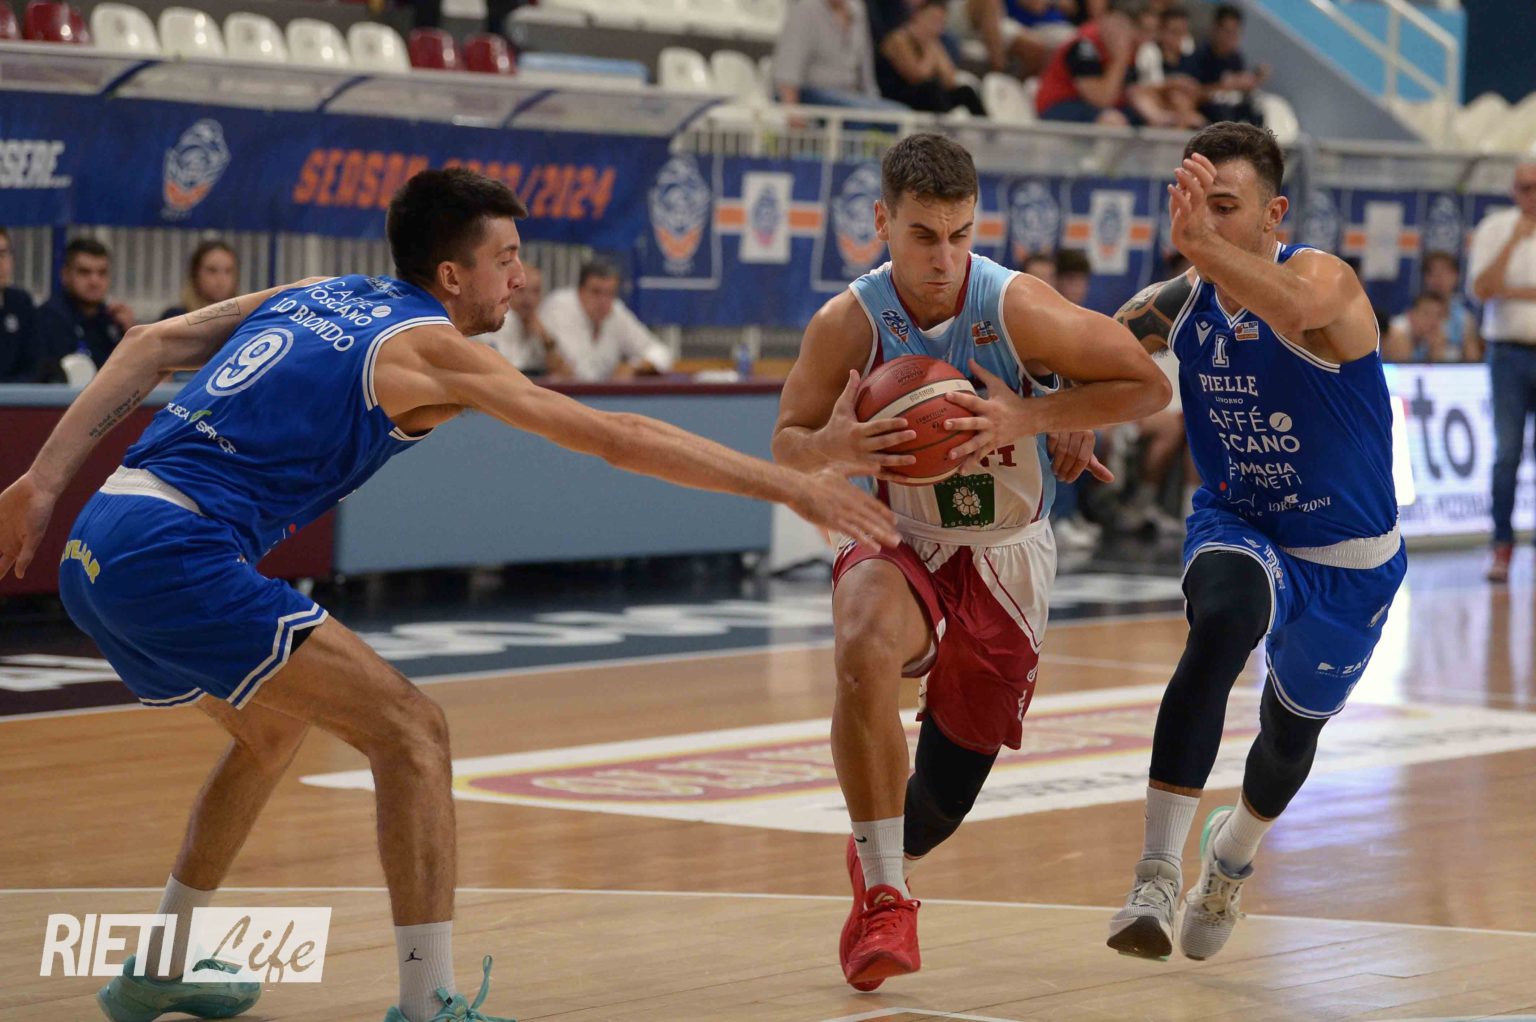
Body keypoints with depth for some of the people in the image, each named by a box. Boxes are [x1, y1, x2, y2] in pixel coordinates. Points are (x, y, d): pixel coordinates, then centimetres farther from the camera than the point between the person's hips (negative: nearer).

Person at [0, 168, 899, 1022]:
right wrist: (792, 488, -3)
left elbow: (151, 346, 16)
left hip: (96, 549, 9)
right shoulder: (428, 346, -2)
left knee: (273, 728, 30)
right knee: (409, 728, -6)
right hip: (176, 552, -9)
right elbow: (617, 438, -6)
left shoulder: (314, 296, 20)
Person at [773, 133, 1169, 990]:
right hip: (903, 542, 0)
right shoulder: (848, 324, -17)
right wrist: (837, 446, -27)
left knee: (945, 795, 7)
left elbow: (1148, 386, -14)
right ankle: (884, 897, -25)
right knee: (865, 652, -37)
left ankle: (880, 863, 46)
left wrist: (1027, 418, -27)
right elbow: (789, 442, -3)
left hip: (1006, 557, 0)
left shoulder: (1018, 309, -22)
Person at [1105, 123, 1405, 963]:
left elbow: (1297, 310, -53)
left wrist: (1205, 247, -71)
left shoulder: (1323, 278, -27)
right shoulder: (1177, 305, -11)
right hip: (1237, 527, 1)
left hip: (1347, 556, -1)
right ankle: (1156, 876, -38)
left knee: (1292, 729, 20)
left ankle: (1232, 852, 57)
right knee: (1221, 621, -35)